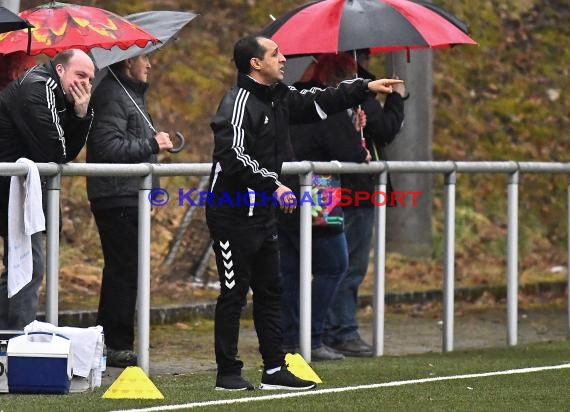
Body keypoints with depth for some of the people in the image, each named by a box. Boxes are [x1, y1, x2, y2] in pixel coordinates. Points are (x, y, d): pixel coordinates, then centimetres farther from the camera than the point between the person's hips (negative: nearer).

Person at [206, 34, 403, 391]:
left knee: (270, 291, 11)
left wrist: (366, 88, 22)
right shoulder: (239, 102, -16)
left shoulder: (279, 97, 11)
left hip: (263, 211, 9)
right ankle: (228, 373, 2)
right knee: (235, 292, -4)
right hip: (233, 212, -9)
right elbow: (235, 157, -25)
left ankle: (275, 370, 15)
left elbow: (319, 104, 24)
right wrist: (273, 185, -25)